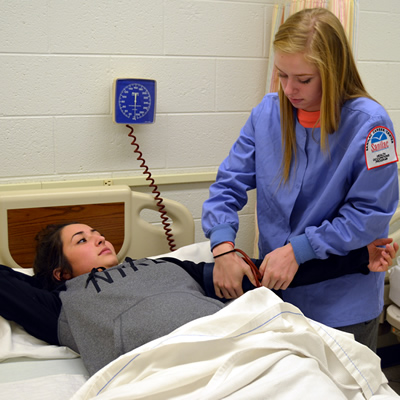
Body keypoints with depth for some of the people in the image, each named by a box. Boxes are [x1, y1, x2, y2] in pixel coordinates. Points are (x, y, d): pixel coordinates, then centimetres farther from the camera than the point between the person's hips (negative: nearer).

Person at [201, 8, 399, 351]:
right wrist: (223, 247, -18)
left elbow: (369, 214, -15)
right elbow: (229, 184, -2)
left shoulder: (369, 123, -16)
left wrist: (298, 250, -21)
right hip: (273, 287, 4)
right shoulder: (268, 112, -3)